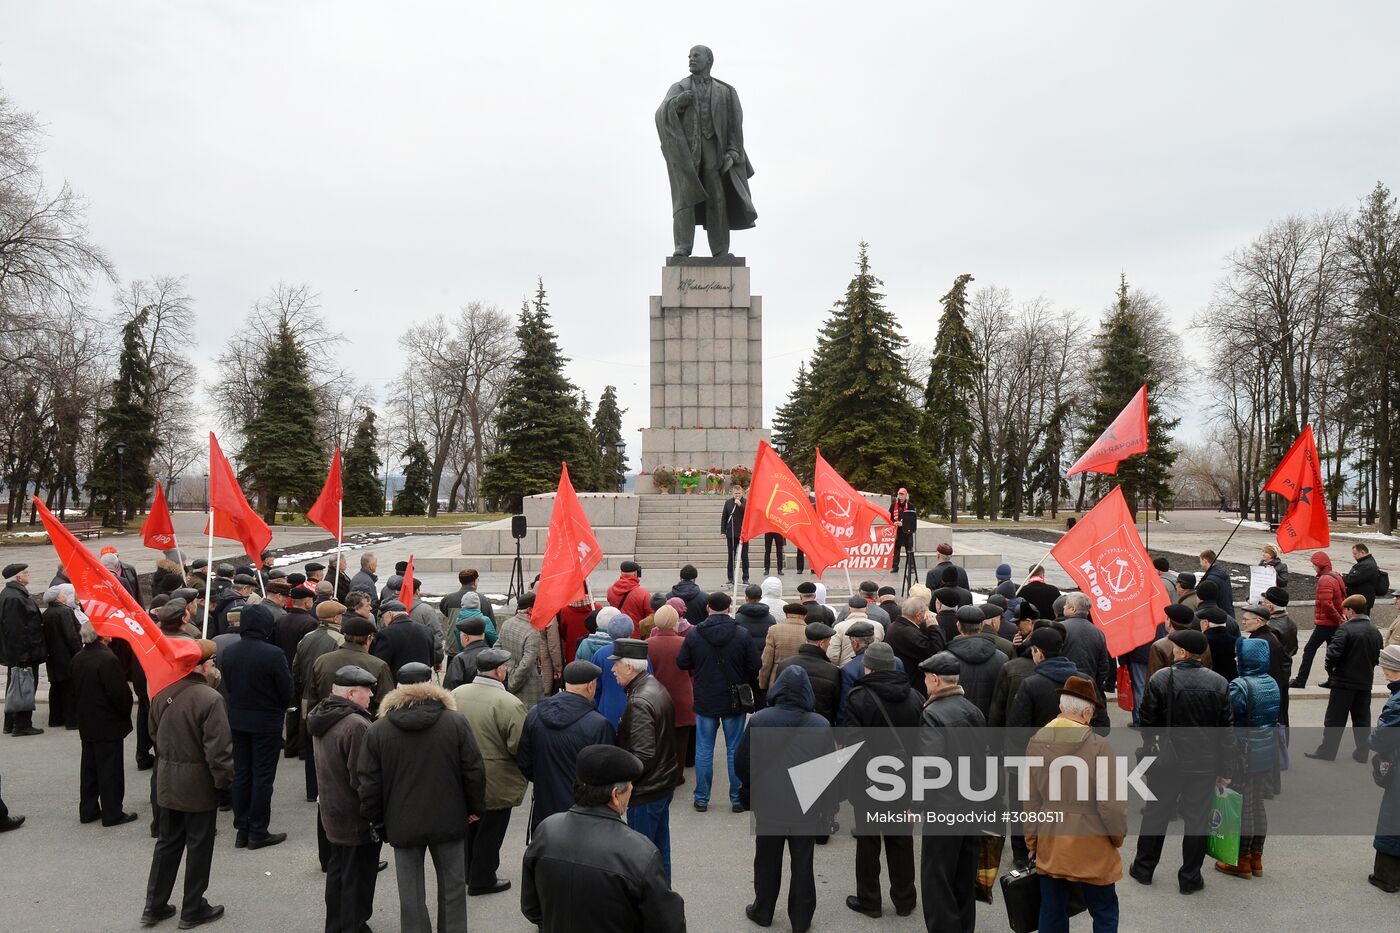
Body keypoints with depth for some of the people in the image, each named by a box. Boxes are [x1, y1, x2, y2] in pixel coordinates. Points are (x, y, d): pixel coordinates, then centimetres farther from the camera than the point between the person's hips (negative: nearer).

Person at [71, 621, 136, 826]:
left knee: (89, 767, 17)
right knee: (110, 770, 1)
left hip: (86, 724, 8)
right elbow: (120, 693, -23)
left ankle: (88, 810, 25)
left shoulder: (78, 659, 2)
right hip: (108, 724, -8)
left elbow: (76, 690, 11)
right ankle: (112, 814, 8)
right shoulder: (108, 659, -23)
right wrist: (125, 713, -6)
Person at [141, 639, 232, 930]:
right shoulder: (210, 698, -23)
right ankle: (193, 910, 19)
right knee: (199, 847, 8)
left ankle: (154, 906, 27)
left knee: (168, 842, 20)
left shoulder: (162, 694, -1)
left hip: (167, 781, 7)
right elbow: (217, 748, -22)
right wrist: (224, 781, -10)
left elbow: (154, 736, 11)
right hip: (198, 784, -6)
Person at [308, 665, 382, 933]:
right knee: (358, 878, 4)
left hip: (331, 811, 10)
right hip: (357, 818, -10)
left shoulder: (320, 717, 4)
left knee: (336, 871, 22)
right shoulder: (356, 725, -28)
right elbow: (362, 779, -26)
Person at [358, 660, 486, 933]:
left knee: (411, 894, 11)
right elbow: (474, 771, -6)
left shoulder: (377, 730, -3)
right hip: (448, 820, 0)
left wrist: (376, 821, 10)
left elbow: (369, 783, -2)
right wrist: (475, 807, 8)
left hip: (403, 824, 0)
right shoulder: (456, 723, -7)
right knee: (452, 885, 16)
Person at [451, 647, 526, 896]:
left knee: (468, 827, 25)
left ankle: (466, 872, 42)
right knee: (489, 832, 13)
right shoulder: (510, 704, -26)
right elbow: (520, 747, -24)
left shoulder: (456, 693, -7)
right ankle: (482, 880, 28)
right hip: (496, 784, -6)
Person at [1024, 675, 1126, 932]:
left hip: (1049, 846, 4)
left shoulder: (1035, 742, -4)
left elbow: (1031, 800, 3)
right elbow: (1111, 802, -14)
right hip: (1090, 846, -4)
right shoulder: (1097, 745, -19)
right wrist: (1118, 835, 5)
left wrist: (1031, 839, 15)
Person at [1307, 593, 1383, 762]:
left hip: (1344, 680, -6)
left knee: (1335, 719, 2)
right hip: (1365, 682, 6)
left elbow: (1333, 653, -21)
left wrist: (1330, 669, -5)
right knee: (1362, 719, 13)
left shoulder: (1345, 629, -16)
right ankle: (1362, 752, 17)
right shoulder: (1375, 632, 5)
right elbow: (1377, 658, 12)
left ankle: (1327, 750, 6)